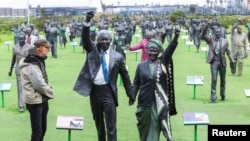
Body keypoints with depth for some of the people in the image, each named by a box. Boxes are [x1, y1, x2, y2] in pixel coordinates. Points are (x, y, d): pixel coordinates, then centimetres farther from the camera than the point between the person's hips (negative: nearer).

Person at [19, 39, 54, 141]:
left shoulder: (39, 61, 9)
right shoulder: (31, 65, -22)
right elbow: (40, 85, -25)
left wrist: (49, 90, 1)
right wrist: (51, 93, -10)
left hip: (43, 100, 9)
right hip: (35, 101, -9)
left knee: (43, 128, 18)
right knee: (37, 131, -2)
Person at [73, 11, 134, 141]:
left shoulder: (117, 57, 0)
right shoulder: (92, 50, 4)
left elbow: (125, 76, 5)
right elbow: (85, 38, -13)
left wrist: (130, 95, 7)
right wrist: (87, 21, -29)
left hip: (108, 92, -2)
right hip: (94, 91, 2)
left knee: (111, 126, -4)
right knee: (98, 123, 16)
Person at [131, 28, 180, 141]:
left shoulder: (163, 62, 0)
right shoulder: (141, 66, 3)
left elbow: (170, 49, -16)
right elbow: (136, 84, 6)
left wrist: (176, 37, -32)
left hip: (159, 102, -1)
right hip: (144, 101, 2)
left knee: (155, 127, 1)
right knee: (144, 126, 14)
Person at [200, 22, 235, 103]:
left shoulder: (225, 41, 5)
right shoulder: (210, 39, 0)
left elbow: (228, 52, 7)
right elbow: (202, 36, -14)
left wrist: (232, 60, -4)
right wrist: (207, 26, -25)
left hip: (222, 62, 2)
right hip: (214, 62, -2)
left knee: (223, 80, 13)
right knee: (214, 79, -8)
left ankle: (223, 95, 30)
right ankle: (213, 97, -1)